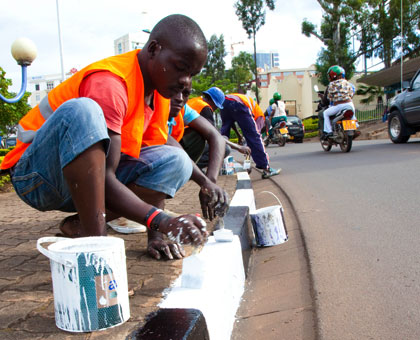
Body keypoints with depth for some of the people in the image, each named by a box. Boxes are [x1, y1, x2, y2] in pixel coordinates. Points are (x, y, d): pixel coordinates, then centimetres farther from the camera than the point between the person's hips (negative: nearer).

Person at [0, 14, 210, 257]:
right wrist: (163, 221, -40)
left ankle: (81, 226, -9)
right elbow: (105, 179, -30)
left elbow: (156, 163, 3)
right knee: (81, 110, -36)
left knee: (176, 162, -10)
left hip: (89, 177, 8)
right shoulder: (109, 84, -25)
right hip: (38, 175, -7)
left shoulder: (160, 89, 2)